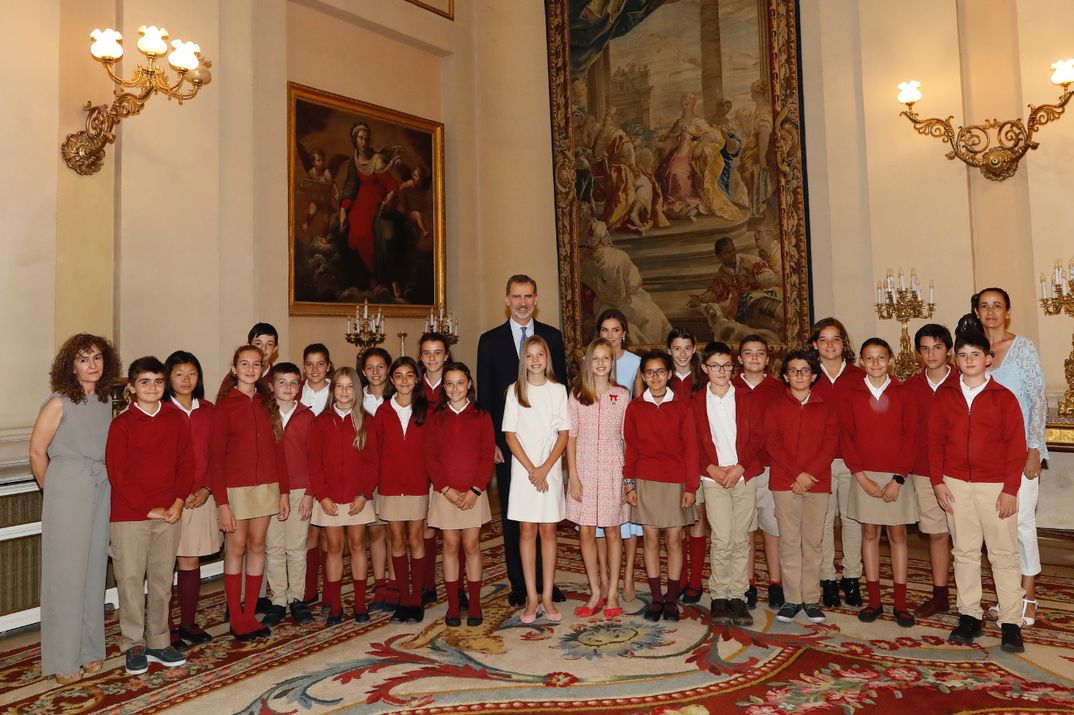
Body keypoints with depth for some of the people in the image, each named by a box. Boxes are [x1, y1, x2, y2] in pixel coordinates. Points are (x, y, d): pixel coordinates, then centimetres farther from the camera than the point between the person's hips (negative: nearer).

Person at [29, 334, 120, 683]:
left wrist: (101, 480, 9)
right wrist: (53, 491, 3)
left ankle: (90, 650, 23)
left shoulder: (106, 403, 8)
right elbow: (37, 451, -5)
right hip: (67, 494, -5)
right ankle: (63, 661, 14)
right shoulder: (59, 403, -8)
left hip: (101, 493, 5)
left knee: (94, 570, 10)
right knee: (66, 573, 2)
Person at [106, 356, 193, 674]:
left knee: (162, 580, 10)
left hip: (168, 514, 3)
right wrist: (147, 508, -10)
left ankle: (159, 642, 23)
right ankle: (133, 645, 18)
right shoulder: (121, 424, -5)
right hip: (129, 516, -3)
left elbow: (186, 462, 7)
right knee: (130, 580, 3)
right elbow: (117, 473, -8)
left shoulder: (176, 419, 5)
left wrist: (179, 501, -5)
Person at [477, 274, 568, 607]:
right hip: (507, 440, 0)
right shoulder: (490, 340, 4)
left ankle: (546, 580, 18)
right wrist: (490, 440, -4)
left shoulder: (552, 336, 7)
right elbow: (484, 396, 3)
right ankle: (518, 583, 17)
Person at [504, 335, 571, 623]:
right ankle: (532, 599, 9)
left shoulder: (558, 390, 4)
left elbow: (564, 434, 0)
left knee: (548, 531, 3)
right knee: (527, 531, 2)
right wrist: (531, 469, -9)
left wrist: (545, 468, -10)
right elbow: (510, 435, -1)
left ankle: (547, 597, 10)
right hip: (523, 468, 0)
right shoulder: (515, 391, 2)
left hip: (550, 469, 0)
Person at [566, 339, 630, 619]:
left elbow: (627, 438, 2)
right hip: (584, 467, 1)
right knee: (586, 532, 4)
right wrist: (573, 476, -5)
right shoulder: (576, 395, 2)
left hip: (612, 469, -1)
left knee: (612, 531, 6)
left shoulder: (622, 395, 2)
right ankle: (597, 592, 17)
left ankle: (612, 593, 18)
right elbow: (570, 437, 1)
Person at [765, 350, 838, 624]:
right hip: (784, 483, -1)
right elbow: (772, 443, -3)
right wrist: (798, 474, -13)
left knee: (813, 542, 4)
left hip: (817, 483, 1)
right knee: (789, 541, 2)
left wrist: (810, 474, -13)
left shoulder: (826, 408, 11)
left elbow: (830, 446, 0)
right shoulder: (775, 405, 7)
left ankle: (811, 599, 12)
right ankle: (792, 599, 9)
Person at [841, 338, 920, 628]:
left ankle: (901, 603, 12)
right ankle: (874, 600, 14)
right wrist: (862, 477, -9)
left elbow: (910, 437, -2)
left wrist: (898, 479, -10)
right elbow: (846, 438, 0)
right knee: (869, 533, 7)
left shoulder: (903, 393, 1)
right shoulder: (851, 394, 2)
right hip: (864, 476, 1)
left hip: (896, 476, 0)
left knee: (897, 535, 4)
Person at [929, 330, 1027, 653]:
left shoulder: (1004, 397, -2)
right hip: (956, 484, 2)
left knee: (1004, 554, 2)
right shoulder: (944, 395, 4)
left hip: (995, 486, -2)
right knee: (964, 552, 9)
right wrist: (938, 481, 0)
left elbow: (1016, 446, -4)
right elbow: (935, 440, 6)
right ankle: (969, 616, 18)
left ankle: (1011, 623, 10)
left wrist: (1010, 490, -8)